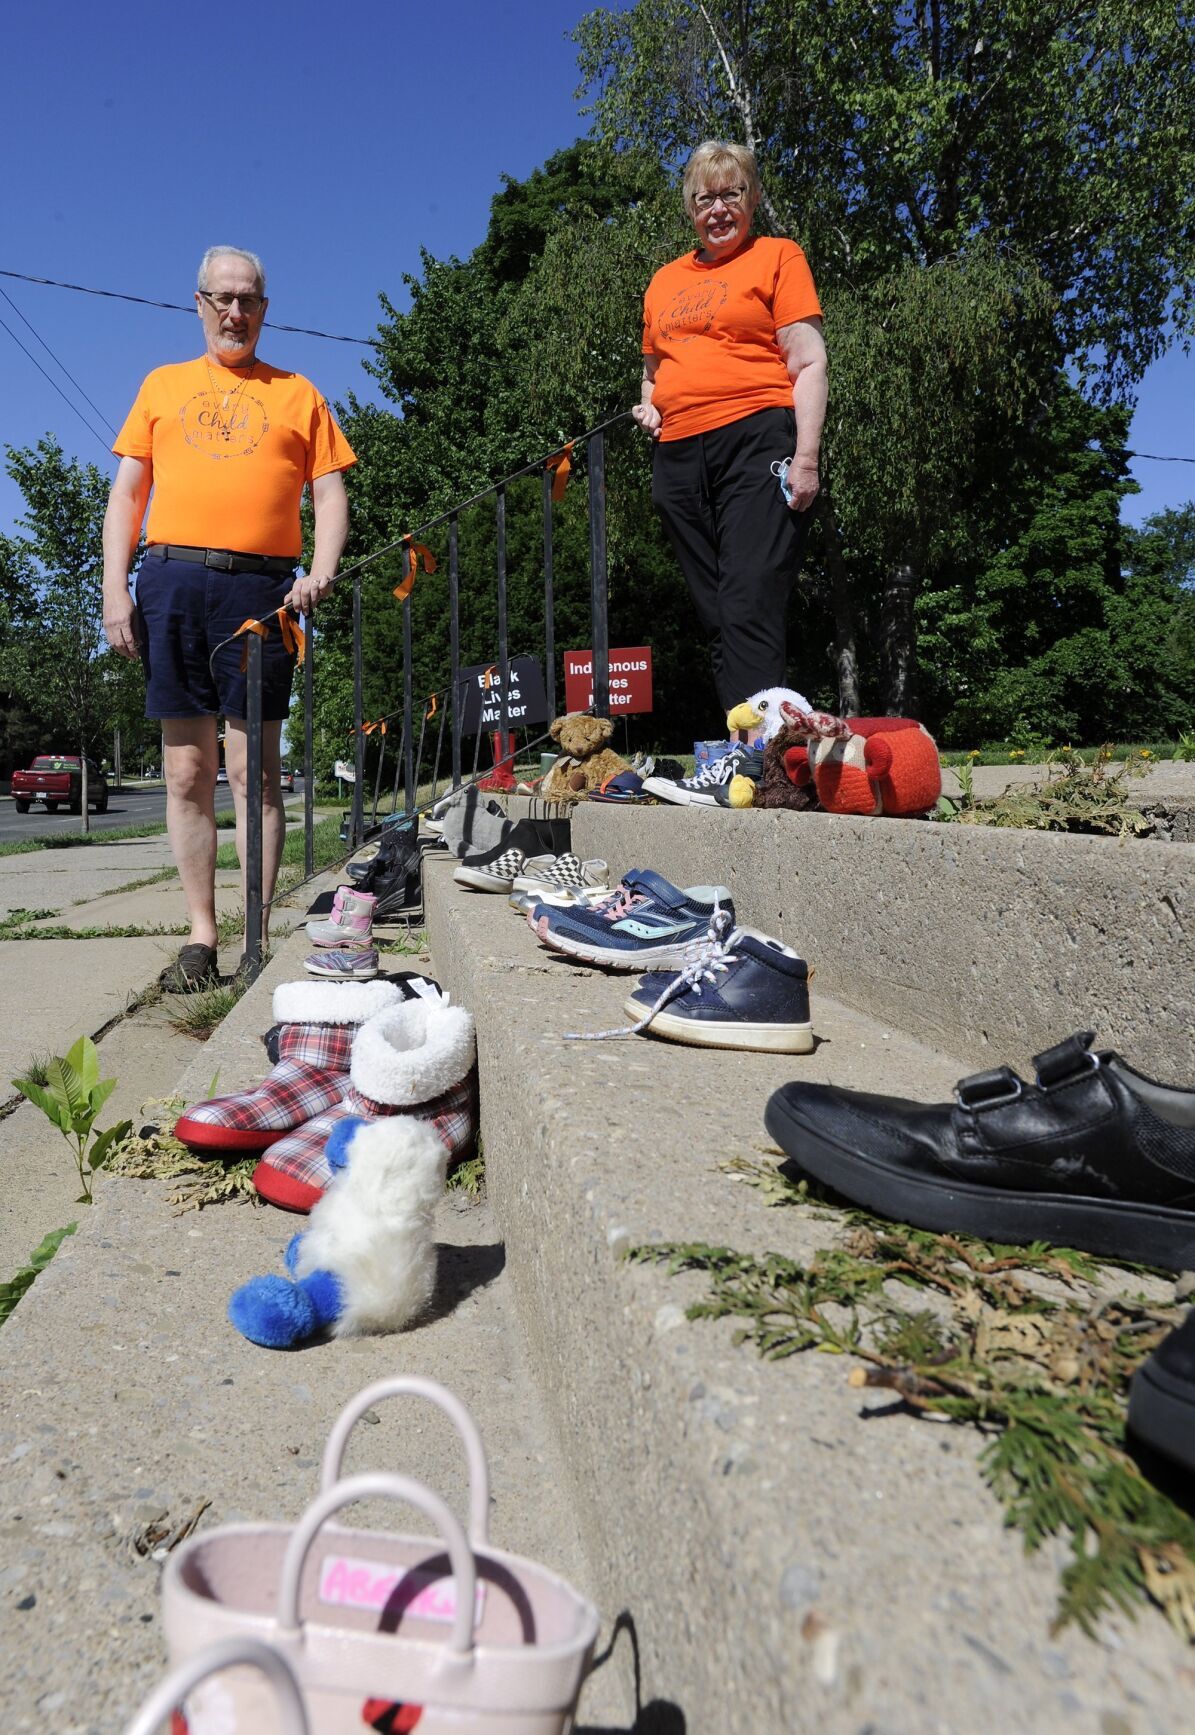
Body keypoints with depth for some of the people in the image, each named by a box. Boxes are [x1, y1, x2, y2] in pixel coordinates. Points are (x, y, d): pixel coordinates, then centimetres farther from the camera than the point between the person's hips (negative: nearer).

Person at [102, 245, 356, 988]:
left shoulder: (298, 394, 16)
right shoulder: (162, 385, 20)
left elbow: (331, 495, 9)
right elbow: (128, 491, 15)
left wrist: (321, 572, -10)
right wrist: (115, 586, 2)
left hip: (261, 587, -2)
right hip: (172, 581, 2)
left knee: (255, 769, -5)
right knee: (189, 771, 1)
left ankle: (258, 939, -1)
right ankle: (202, 934, 6)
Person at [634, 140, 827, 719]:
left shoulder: (777, 256, 8)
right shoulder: (665, 280, 23)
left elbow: (809, 363, -1)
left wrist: (806, 458, -13)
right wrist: (648, 404, 11)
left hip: (755, 441, -6)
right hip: (678, 456, 6)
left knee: (749, 611, -18)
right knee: (715, 617, 4)